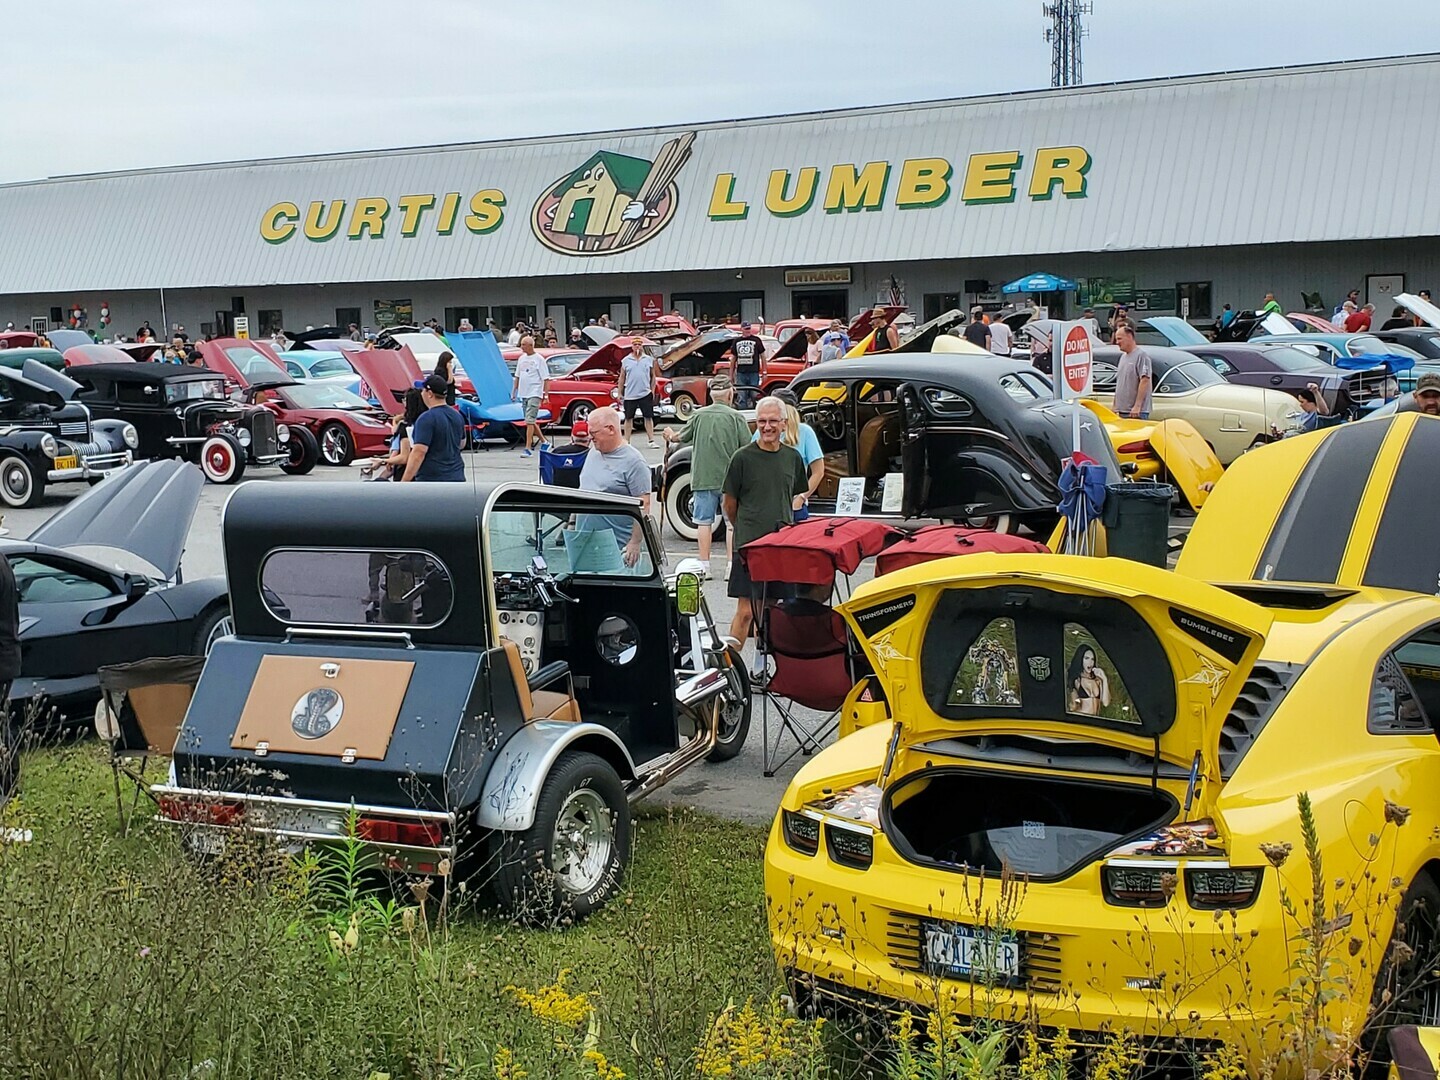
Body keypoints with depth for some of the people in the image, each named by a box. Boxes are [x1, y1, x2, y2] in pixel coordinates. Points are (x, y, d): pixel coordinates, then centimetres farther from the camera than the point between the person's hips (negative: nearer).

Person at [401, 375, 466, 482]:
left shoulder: (427, 418, -15)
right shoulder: (457, 416, 10)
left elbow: (419, 452, -21)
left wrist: (405, 481, -20)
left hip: (432, 480, -7)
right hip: (456, 477, 7)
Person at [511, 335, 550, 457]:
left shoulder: (539, 359, -7)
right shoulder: (522, 358, 13)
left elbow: (546, 379, -9)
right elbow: (517, 376, 20)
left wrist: (546, 394, -15)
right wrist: (513, 391, 15)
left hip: (534, 394, -8)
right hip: (523, 394, 8)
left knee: (529, 421, -13)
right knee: (532, 421, 13)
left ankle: (528, 448, -15)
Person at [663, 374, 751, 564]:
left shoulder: (698, 415, 1)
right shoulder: (735, 416, -6)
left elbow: (682, 437, 14)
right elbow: (748, 447, -8)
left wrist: (670, 435, 35)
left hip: (703, 478, 2)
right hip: (730, 478, -2)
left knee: (704, 521, 7)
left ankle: (704, 564, 8)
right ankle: (732, 565, 4)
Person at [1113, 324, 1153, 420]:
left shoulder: (1141, 355, -9)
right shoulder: (1123, 356, 19)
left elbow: (1145, 381, -17)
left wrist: (1137, 406, -22)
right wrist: (1115, 406, 20)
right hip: (1122, 411, 9)